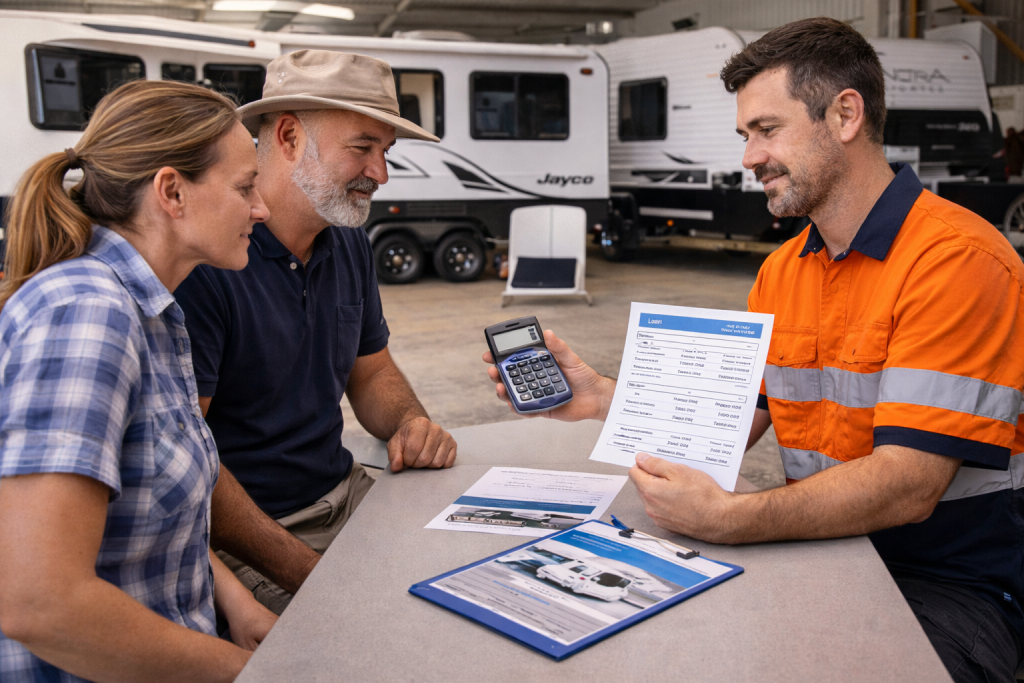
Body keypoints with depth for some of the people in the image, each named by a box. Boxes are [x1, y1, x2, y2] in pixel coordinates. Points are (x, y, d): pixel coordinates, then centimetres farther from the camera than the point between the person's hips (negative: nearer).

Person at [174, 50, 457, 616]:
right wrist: (309, 574, -24)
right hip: (243, 540, -8)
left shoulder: (349, 245, 7)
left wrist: (410, 422, -4)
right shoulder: (202, 261, -20)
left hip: (346, 495, 8)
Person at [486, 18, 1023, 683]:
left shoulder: (956, 259, -18)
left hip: (948, 583, -6)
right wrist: (605, 400, -7)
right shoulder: (781, 271, 10)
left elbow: (907, 484, -26)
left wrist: (727, 517, -36)